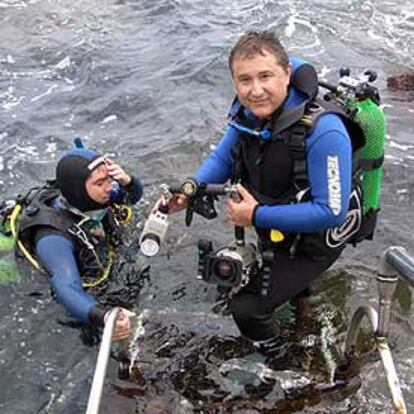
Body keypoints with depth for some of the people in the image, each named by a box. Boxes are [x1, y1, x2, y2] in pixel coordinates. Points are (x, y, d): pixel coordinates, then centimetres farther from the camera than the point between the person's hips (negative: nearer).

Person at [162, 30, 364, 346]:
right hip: (272, 228, 7)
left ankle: (268, 345, 26)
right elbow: (223, 157, 1)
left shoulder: (323, 131, -37)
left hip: (314, 239, -7)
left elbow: (331, 211, -34)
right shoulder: (247, 112, -16)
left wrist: (258, 216, -31)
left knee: (247, 306, -8)